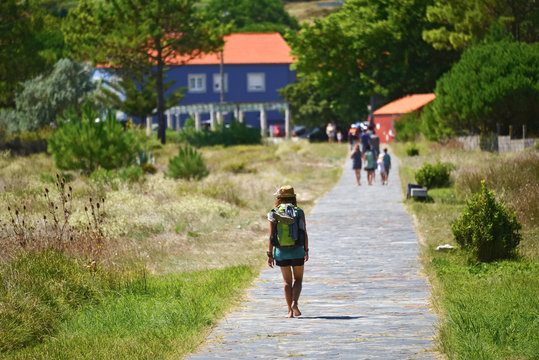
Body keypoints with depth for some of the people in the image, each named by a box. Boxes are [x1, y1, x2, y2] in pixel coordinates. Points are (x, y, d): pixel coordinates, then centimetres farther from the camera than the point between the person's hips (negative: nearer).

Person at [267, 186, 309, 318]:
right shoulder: (299, 212, -3)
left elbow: (271, 235, -5)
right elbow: (304, 234, -1)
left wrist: (270, 255, -1)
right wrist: (306, 250, 11)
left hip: (281, 252, 1)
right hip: (297, 251, -1)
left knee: (287, 281, 12)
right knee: (298, 279, 14)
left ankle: (290, 311, 9)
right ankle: (294, 302, -10)